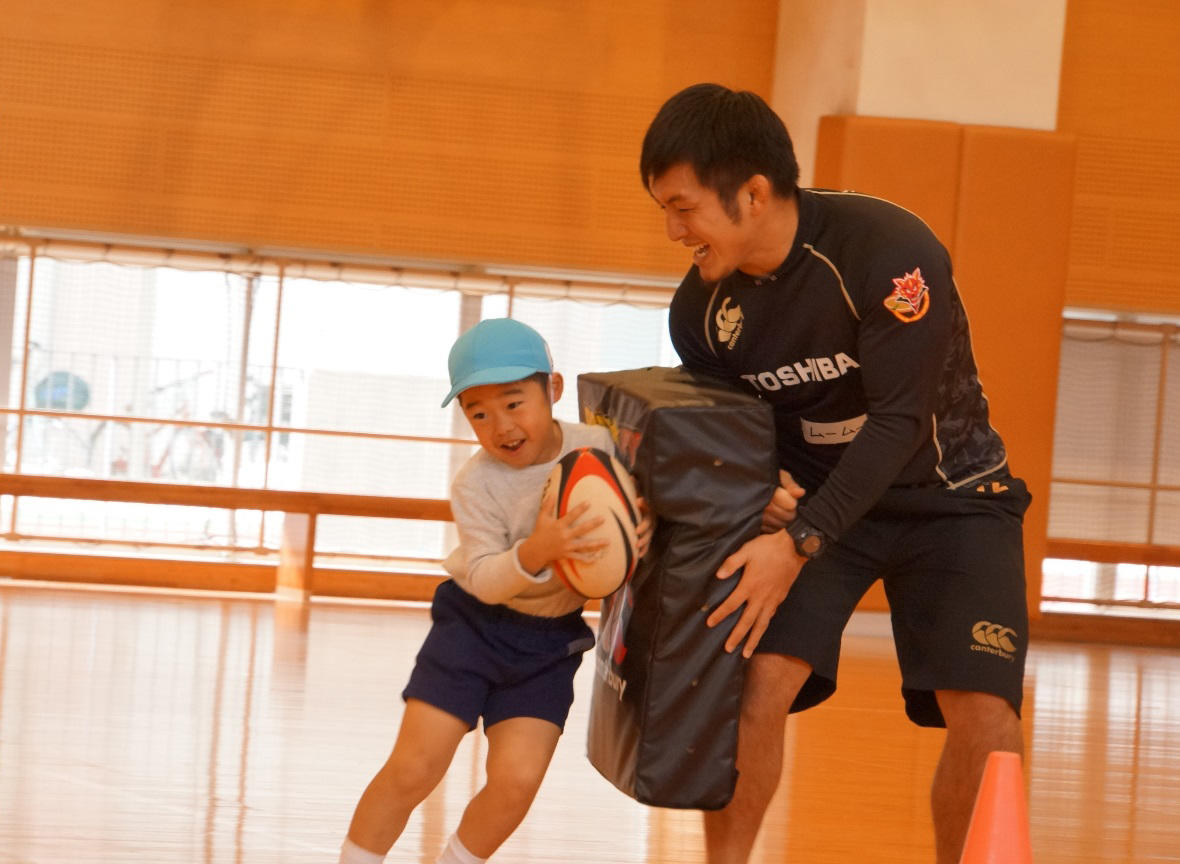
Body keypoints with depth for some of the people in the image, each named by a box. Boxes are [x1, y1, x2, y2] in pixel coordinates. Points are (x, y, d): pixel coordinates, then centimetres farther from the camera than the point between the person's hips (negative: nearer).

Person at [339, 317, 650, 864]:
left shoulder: (599, 447, -12)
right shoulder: (476, 484, -18)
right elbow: (484, 581, -21)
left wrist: (642, 531, -22)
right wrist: (536, 552, -41)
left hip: (551, 640, 2)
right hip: (475, 624, -2)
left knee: (516, 780, -9)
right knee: (413, 768, -8)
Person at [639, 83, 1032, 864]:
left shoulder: (891, 251, -27)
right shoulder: (701, 307, -10)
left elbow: (899, 420, -28)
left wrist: (801, 544, -34)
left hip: (945, 492, -3)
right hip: (814, 493, 3)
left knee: (985, 712, -15)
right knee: (758, 679, -16)